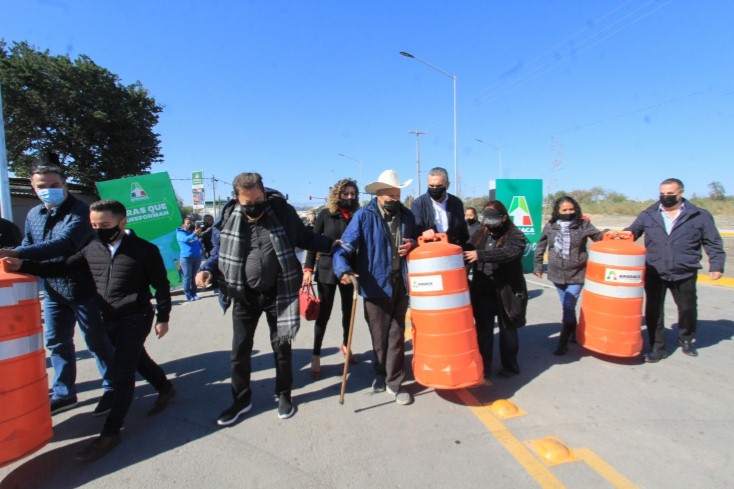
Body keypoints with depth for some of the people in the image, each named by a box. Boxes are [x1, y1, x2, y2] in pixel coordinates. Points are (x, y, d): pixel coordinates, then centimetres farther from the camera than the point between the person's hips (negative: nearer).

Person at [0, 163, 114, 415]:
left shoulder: (79, 211, -16)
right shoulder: (33, 215, 9)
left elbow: (64, 243, -30)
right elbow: (28, 247, 18)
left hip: (83, 289, -7)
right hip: (52, 291, 7)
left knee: (97, 341, 3)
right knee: (57, 343, 17)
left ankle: (113, 389, 19)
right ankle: (63, 393, 34)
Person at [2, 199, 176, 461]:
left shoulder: (144, 250, -15)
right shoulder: (92, 249, 3)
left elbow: (161, 285, -10)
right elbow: (64, 268, 6)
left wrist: (162, 317, -8)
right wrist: (23, 265, -7)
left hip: (136, 318, -6)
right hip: (109, 319, 7)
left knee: (122, 371, -5)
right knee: (138, 360, 20)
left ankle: (110, 432, 6)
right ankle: (166, 389, 43)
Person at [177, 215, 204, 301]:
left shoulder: (193, 231, 12)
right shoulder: (180, 233, -3)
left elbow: (198, 242, 22)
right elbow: (186, 239, -25)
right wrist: (194, 234, -43)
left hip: (197, 257, 5)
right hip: (186, 258, -5)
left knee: (194, 277, 11)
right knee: (187, 277, -4)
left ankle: (194, 294, 18)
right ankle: (188, 295, 1)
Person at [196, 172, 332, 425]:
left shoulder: (283, 211, -10)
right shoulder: (228, 217, -6)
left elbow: (305, 238, 4)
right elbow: (219, 251, 9)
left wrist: (333, 244, -4)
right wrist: (208, 270, -9)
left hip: (277, 294, -1)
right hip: (244, 295, 2)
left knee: (281, 347, 12)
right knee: (240, 349, 11)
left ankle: (284, 395, 34)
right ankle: (241, 399, 34)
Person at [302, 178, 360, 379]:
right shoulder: (325, 214, -4)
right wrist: (308, 268, -8)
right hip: (327, 269, -3)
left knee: (348, 310, 15)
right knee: (324, 313, 2)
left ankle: (345, 345, 37)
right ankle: (316, 356, 14)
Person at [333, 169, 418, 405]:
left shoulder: (407, 216, 5)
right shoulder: (364, 216, -10)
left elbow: (416, 240, 21)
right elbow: (344, 247, -16)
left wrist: (412, 245, -3)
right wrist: (344, 269, -35)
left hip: (400, 284, 3)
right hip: (375, 285, -3)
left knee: (396, 336, 10)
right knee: (379, 336, 12)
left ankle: (394, 383, 26)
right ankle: (382, 373, 39)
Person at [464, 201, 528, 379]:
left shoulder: (515, 235, -9)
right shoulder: (479, 234, 7)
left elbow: (508, 253, -28)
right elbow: (468, 254, 10)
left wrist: (481, 255, -33)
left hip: (507, 291, -4)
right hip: (482, 291, 4)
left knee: (508, 330, 14)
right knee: (483, 330, 12)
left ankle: (510, 366, 31)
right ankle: (484, 366, 28)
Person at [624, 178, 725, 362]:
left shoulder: (700, 215, 2)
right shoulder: (647, 215, 3)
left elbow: (713, 243, 6)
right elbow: (631, 233, 6)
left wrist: (716, 265, 0)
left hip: (685, 274, 0)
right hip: (654, 274, 0)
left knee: (688, 309, 16)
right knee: (653, 311, 3)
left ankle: (687, 340, 42)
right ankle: (657, 348, 16)